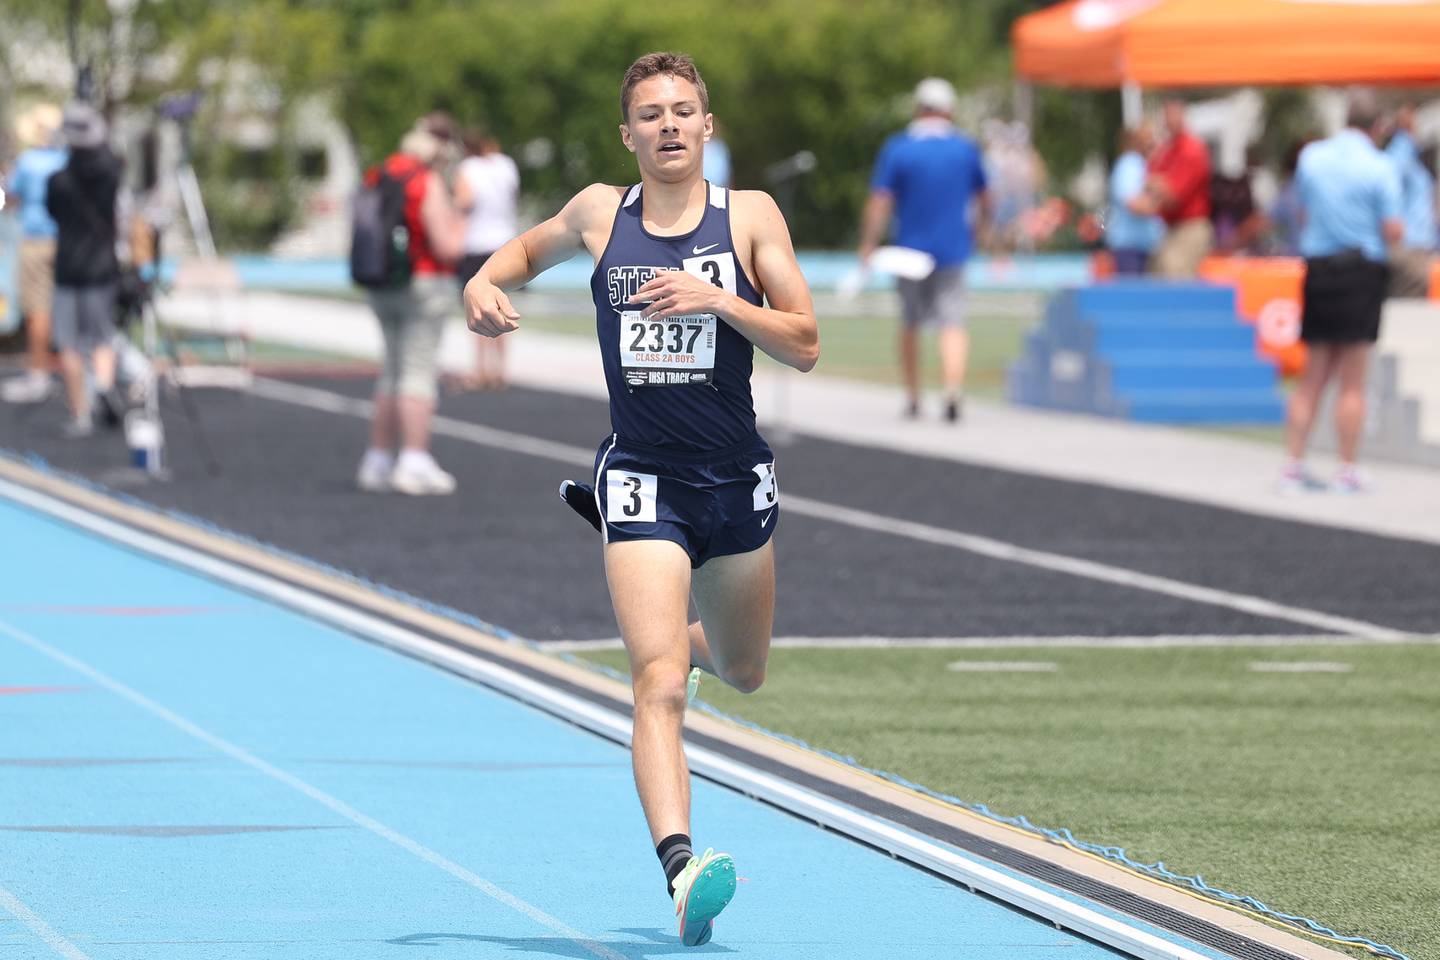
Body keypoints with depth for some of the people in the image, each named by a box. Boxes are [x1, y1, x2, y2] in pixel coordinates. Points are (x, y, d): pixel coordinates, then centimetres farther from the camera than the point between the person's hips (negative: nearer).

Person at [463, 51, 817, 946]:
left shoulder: (751, 215, -3)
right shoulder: (600, 212, 1)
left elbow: (806, 345, -7)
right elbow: (534, 246, 24)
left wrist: (716, 299, -21)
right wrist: (484, 282, 3)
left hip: (736, 479, 2)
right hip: (641, 478, -2)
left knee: (742, 672, 21)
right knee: (661, 686, -18)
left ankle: (675, 629, 56)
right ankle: (681, 867, -30)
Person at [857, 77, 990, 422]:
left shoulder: (896, 149, -5)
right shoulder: (967, 148, 2)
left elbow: (879, 201, -12)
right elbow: (984, 196, 17)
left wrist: (868, 245, -9)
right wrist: (984, 225, 35)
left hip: (911, 248, 0)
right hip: (953, 249, 0)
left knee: (911, 324, 14)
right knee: (952, 323, -6)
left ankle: (912, 398, 22)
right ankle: (953, 390, -27)